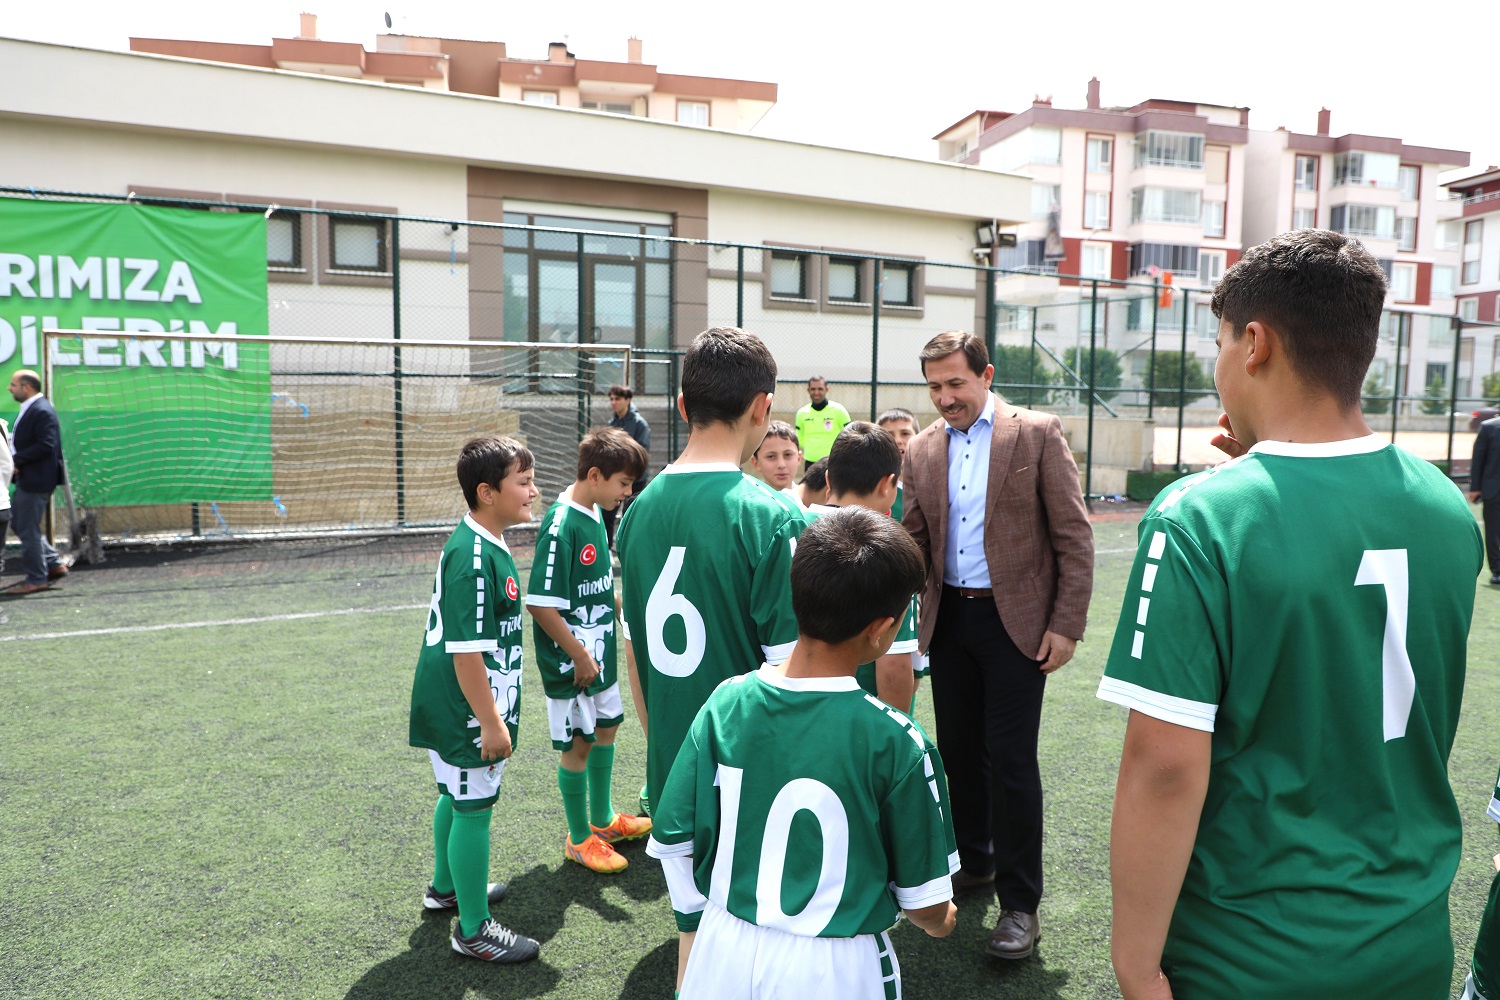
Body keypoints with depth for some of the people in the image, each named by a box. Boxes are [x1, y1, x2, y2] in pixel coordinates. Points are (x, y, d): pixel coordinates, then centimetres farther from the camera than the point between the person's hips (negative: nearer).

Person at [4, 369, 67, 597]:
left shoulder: (42, 411, -18)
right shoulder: (30, 409, 13)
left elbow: (45, 445, -25)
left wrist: (16, 459, -20)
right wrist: (15, 460, 3)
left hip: (36, 480, -10)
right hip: (27, 479, 10)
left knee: (28, 529, -2)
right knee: (19, 524, 18)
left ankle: (36, 579, 10)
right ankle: (54, 564, 24)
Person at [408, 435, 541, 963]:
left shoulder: (484, 545, 6)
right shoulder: (474, 558, -26)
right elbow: (465, 650, -27)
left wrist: (492, 714, 24)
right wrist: (492, 722, -22)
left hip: (453, 706, 10)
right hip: (467, 709, -10)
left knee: (457, 796, 25)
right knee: (474, 808, 3)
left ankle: (446, 886, 46)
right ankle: (474, 929, 19)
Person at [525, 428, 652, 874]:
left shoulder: (596, 514, 4)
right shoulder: (561, 525, -23)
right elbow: (541, 604, -25)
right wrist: (579, 656, -19)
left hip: (599, 652, 9)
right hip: (571, 662, -9)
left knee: (606, 727, 21)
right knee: (578, 743, 5)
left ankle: (602, 818, 41)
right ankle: (579, 839, 24)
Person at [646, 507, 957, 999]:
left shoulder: (725, 704, -12)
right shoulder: (897, 743, -21)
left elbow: (672, 842, -4)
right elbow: (928, 908, -9)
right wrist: (940, 920, 13)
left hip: (726, 948, 3)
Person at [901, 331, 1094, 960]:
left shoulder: (1037, 434, -6)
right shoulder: (922, 450, 6)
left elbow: (1074, 536, -6)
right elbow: (915, 543, 10)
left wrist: (1066, 625, -11)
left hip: (1016, 619, -4)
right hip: (948, 618, 5)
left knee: (1010, 759, -1)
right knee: (958, 749, 15)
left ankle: (1020, 902, 14)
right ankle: (974, 863, 35)